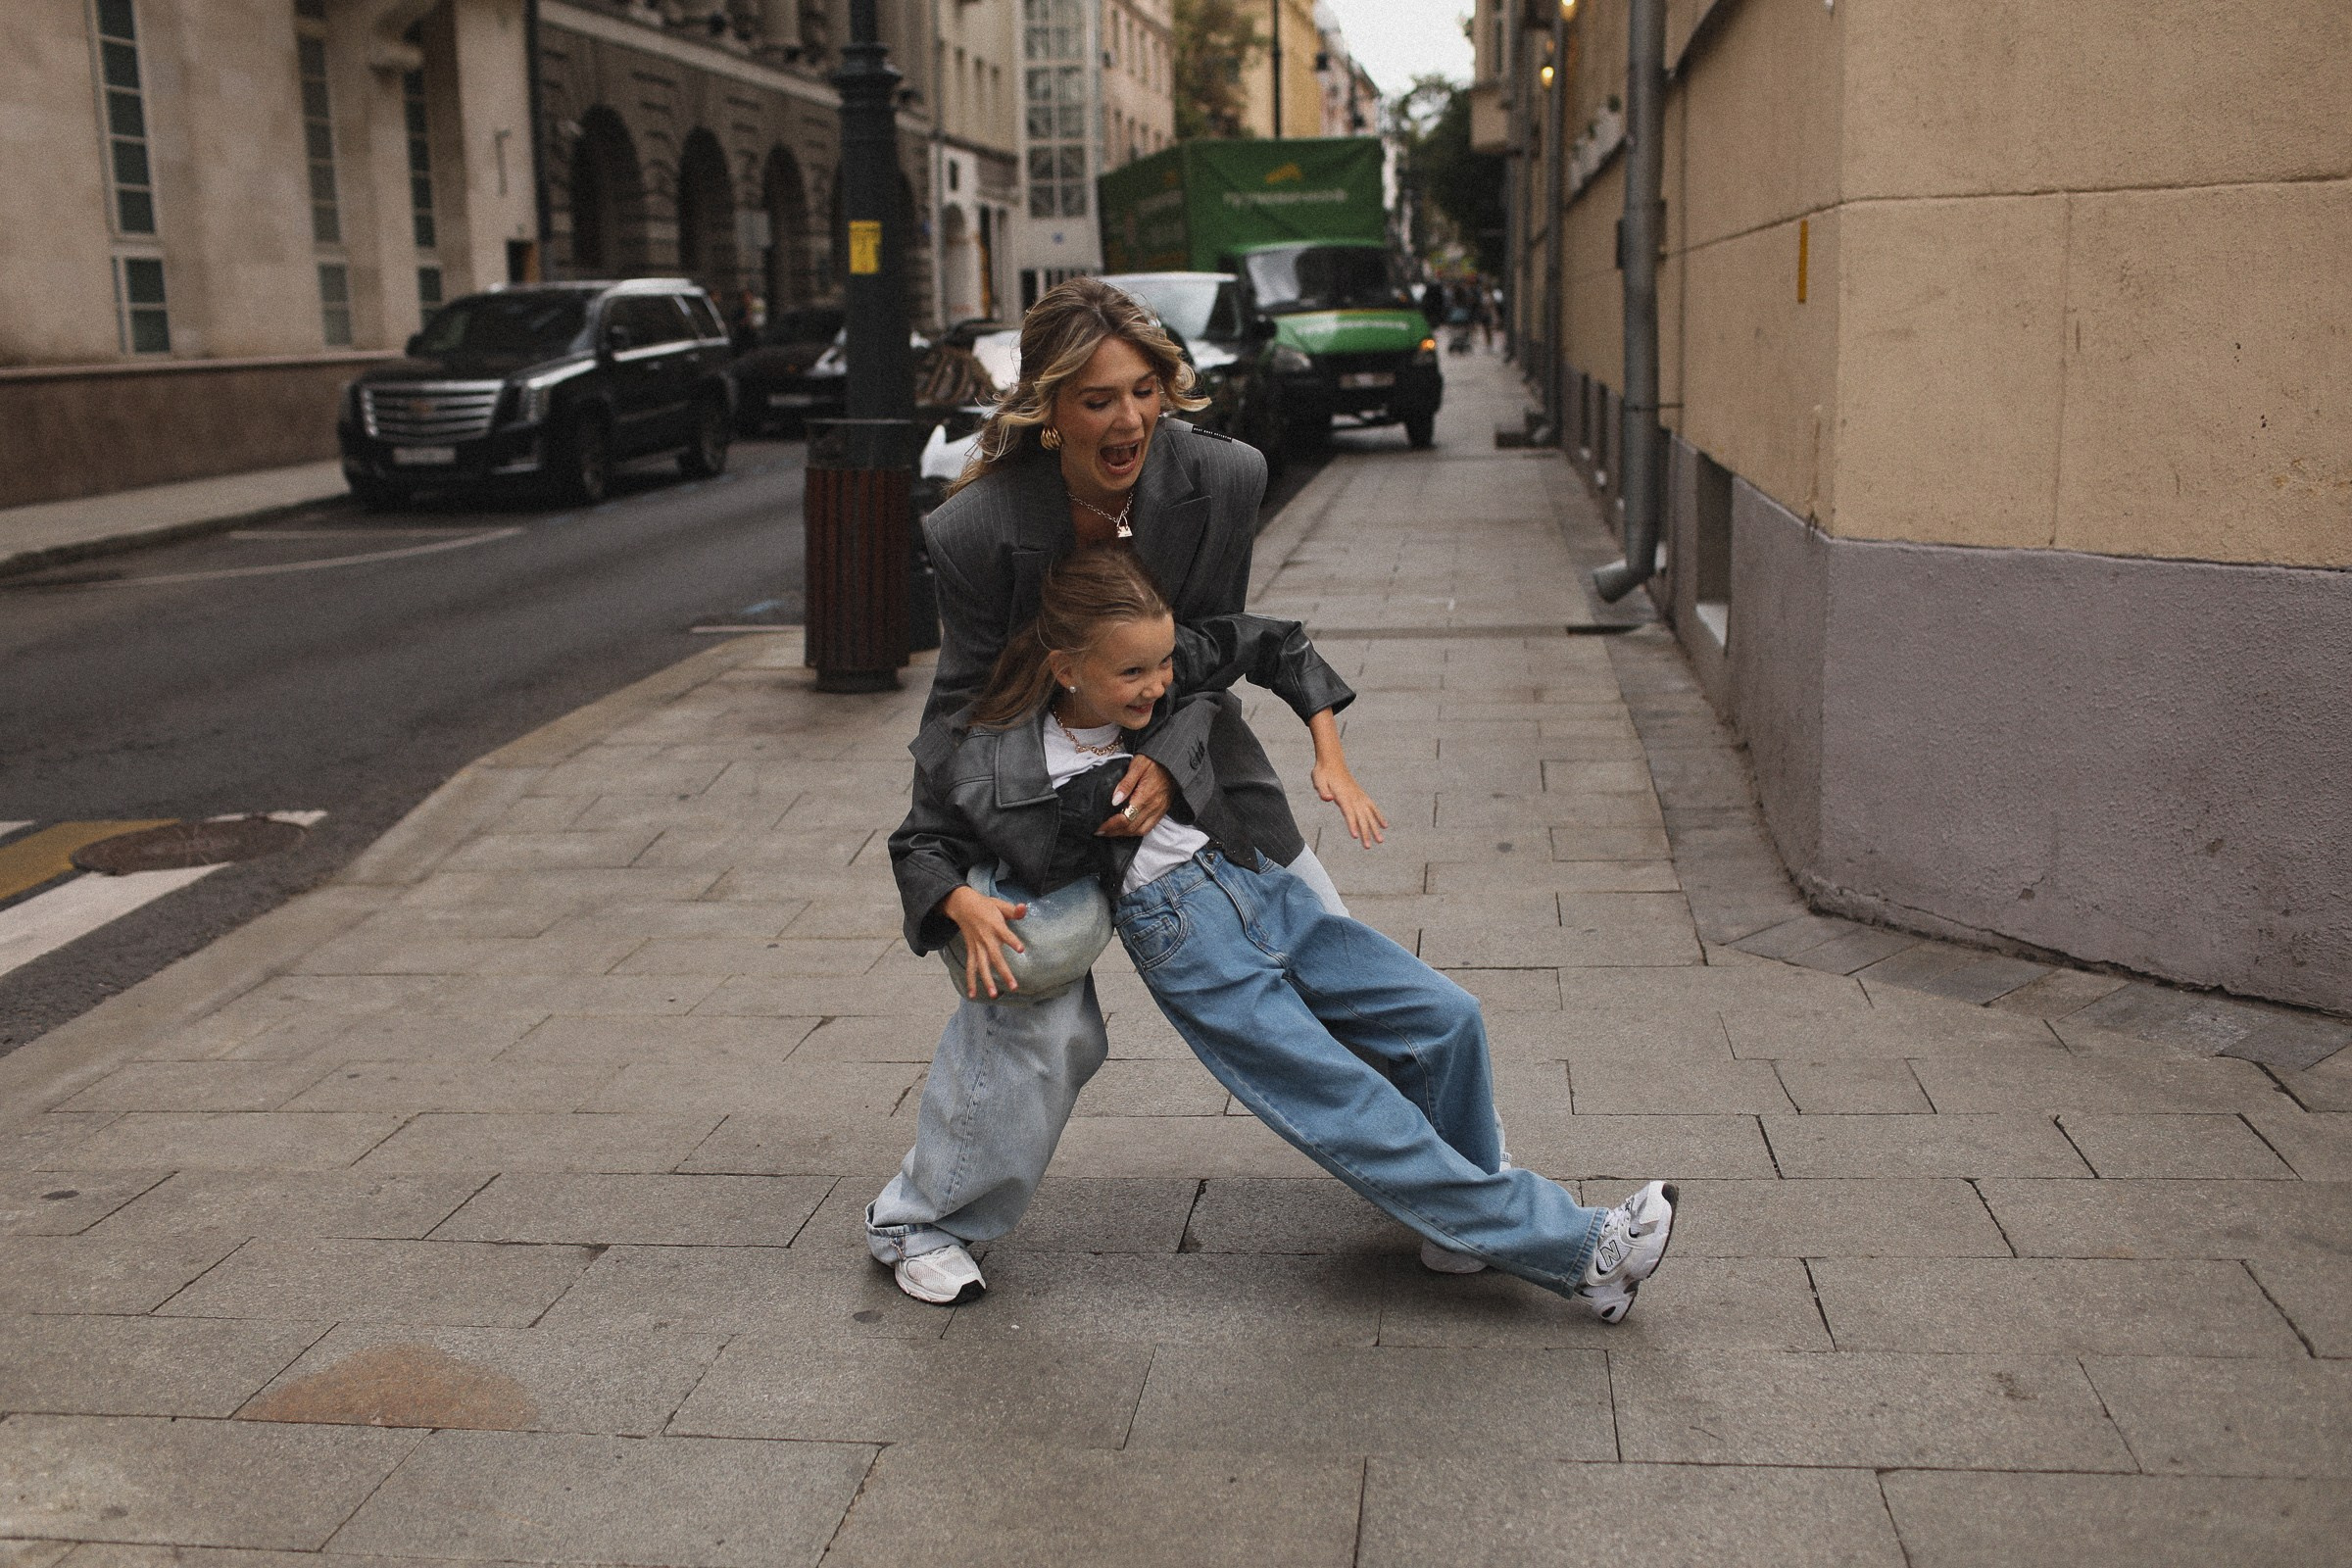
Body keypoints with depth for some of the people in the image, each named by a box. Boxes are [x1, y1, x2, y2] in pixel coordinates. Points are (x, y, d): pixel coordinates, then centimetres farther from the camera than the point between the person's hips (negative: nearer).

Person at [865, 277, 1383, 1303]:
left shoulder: (1221, 478, -22)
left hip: (1186, 748, 4)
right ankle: (918, 1222, 11)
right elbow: (964, 716, -19)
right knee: (1035, 1012, -14)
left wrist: (1164, 758, -28)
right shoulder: (977, 529, -29)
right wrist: (957, 889, -25)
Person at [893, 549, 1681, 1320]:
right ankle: (1577, 1248, -7)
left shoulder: (1171, 674, -2)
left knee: (1446, 1018, -2)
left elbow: (1276, 642, 12)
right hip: (1179, 941, -5)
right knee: (1355, 1116, -12)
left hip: (1262, 890, 6)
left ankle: (1465, 1201, 23)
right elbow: (918, 848, 3)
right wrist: (963, 905, -17)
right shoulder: (987, 761, -10)